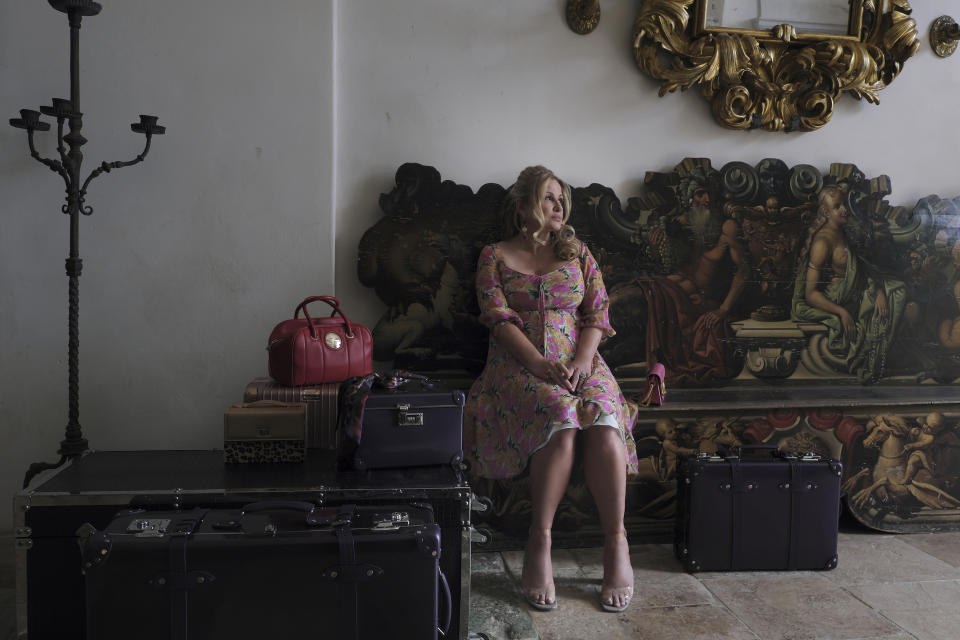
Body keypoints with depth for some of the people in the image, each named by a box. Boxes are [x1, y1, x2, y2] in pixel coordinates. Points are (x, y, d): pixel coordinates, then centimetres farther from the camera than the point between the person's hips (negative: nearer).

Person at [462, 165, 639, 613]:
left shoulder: (578, 253, 20)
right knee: (561, 420, -35)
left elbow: (597, 313, 11)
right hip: (518, 363, -2)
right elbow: (498, 318, -2)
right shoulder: (494, 256, 12)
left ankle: (616, 542, -19)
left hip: (579, 360, 2)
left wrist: (582, 359, -10)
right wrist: (541, 363, -17)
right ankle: (539, 543, -25)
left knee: (603, 422, -31)